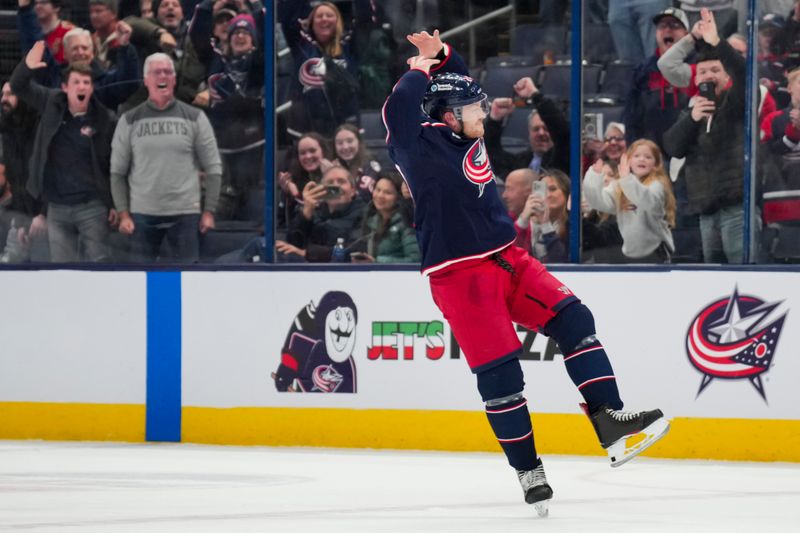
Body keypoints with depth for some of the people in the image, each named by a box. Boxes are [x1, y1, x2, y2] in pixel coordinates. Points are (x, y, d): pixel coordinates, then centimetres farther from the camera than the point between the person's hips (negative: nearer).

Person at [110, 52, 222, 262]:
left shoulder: (194, 118, 4)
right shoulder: (130, 121, 5)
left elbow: (212, 168, 5)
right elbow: (118, 171, 6)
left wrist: (209, 211, -1)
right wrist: (123, 213, -2)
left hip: (185, 213, 0)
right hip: (142, 213, 1)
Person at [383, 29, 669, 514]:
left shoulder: (466, 136, 11)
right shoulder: (420, 146, -10)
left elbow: (456, 83, 24)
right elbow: (399, 109, -27)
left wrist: (439, 55, 5)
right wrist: (421, 71, -10)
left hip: (507, 260, 8)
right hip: (459, 274, -8)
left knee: (573, 319, -6)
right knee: (499, 374, -7)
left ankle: (611, 421, -9)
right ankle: (529, 471, 4)